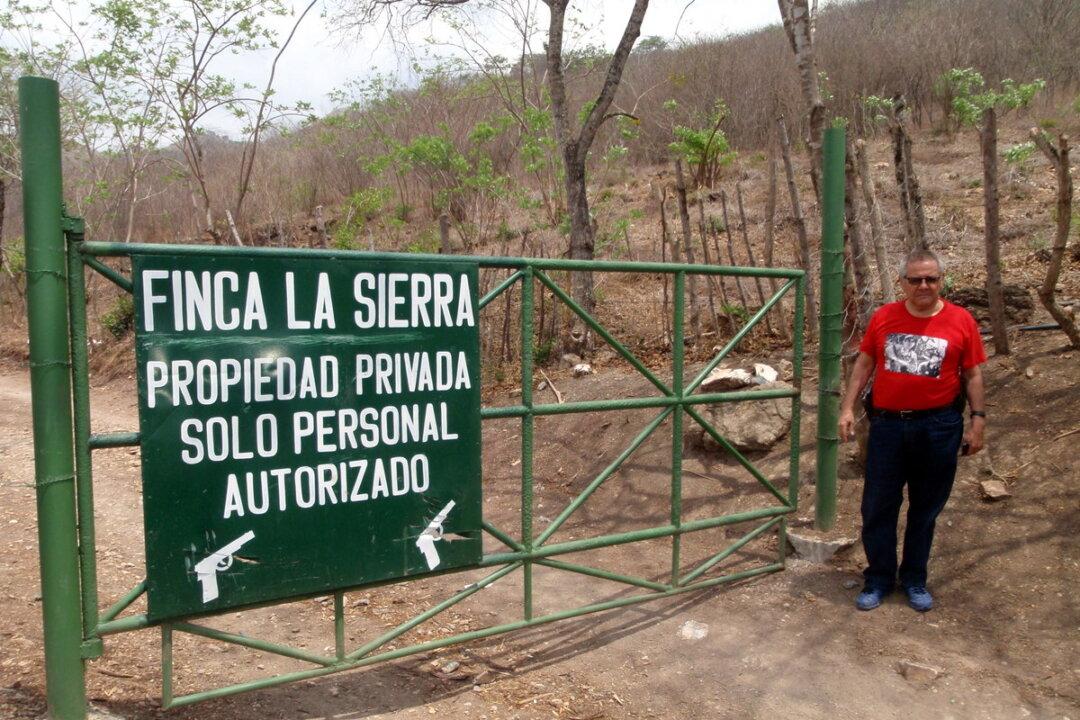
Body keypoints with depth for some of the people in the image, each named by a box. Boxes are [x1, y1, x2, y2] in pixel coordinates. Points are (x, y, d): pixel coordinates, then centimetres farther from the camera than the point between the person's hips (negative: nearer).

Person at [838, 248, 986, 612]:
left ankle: (915, 580, 29)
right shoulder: (884, 317, 1)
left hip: (939, 427, 0)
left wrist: (978, 420, -1)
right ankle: (879, 579, 22)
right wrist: (847, 408, 1)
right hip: (887, 423, 1)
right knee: (878, 507, 6)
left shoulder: (960, 321, -2)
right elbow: (863, 365, 7)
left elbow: (972, 376, 4)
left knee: (925, 509, 12)